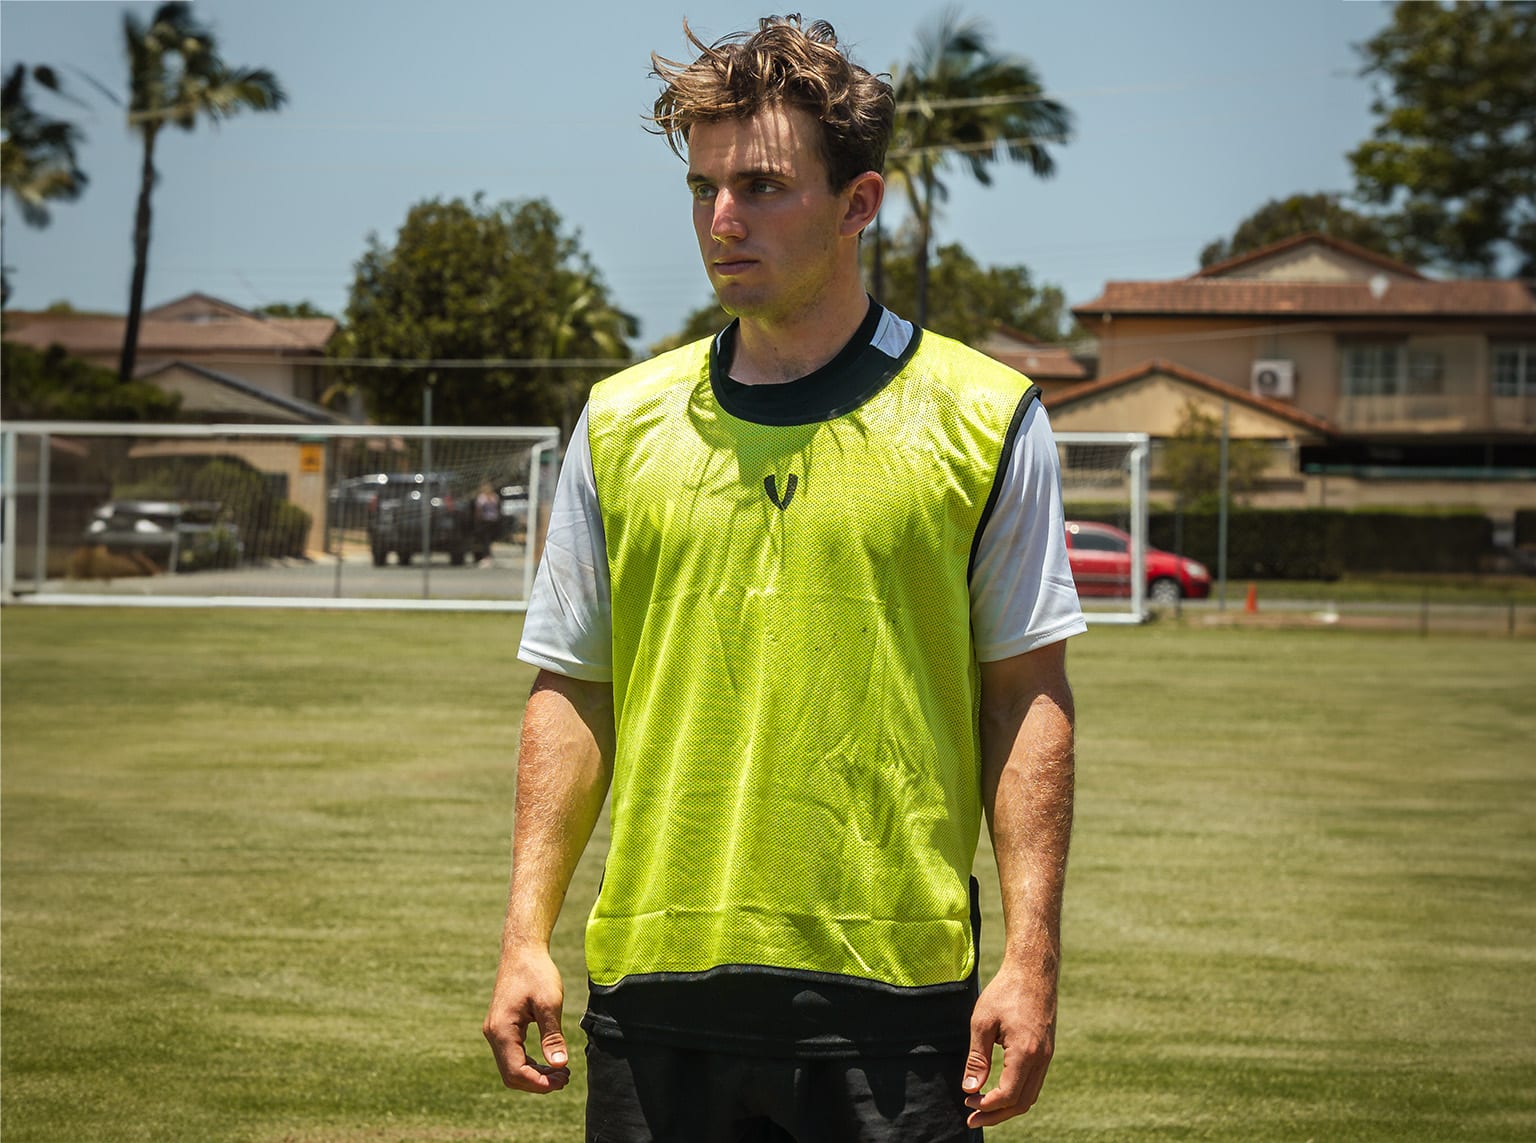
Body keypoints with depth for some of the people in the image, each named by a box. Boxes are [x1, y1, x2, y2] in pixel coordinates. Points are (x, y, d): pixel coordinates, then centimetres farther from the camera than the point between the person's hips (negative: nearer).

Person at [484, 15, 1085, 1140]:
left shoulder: (984, 419, 1)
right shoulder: (622, 422, 8)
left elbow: (1027, 696, 1)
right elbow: (571, 692, 11)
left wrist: (1031, 957, -6)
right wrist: (527, 934, 4)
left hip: (892, 997, -2)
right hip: (655, 982, 2)